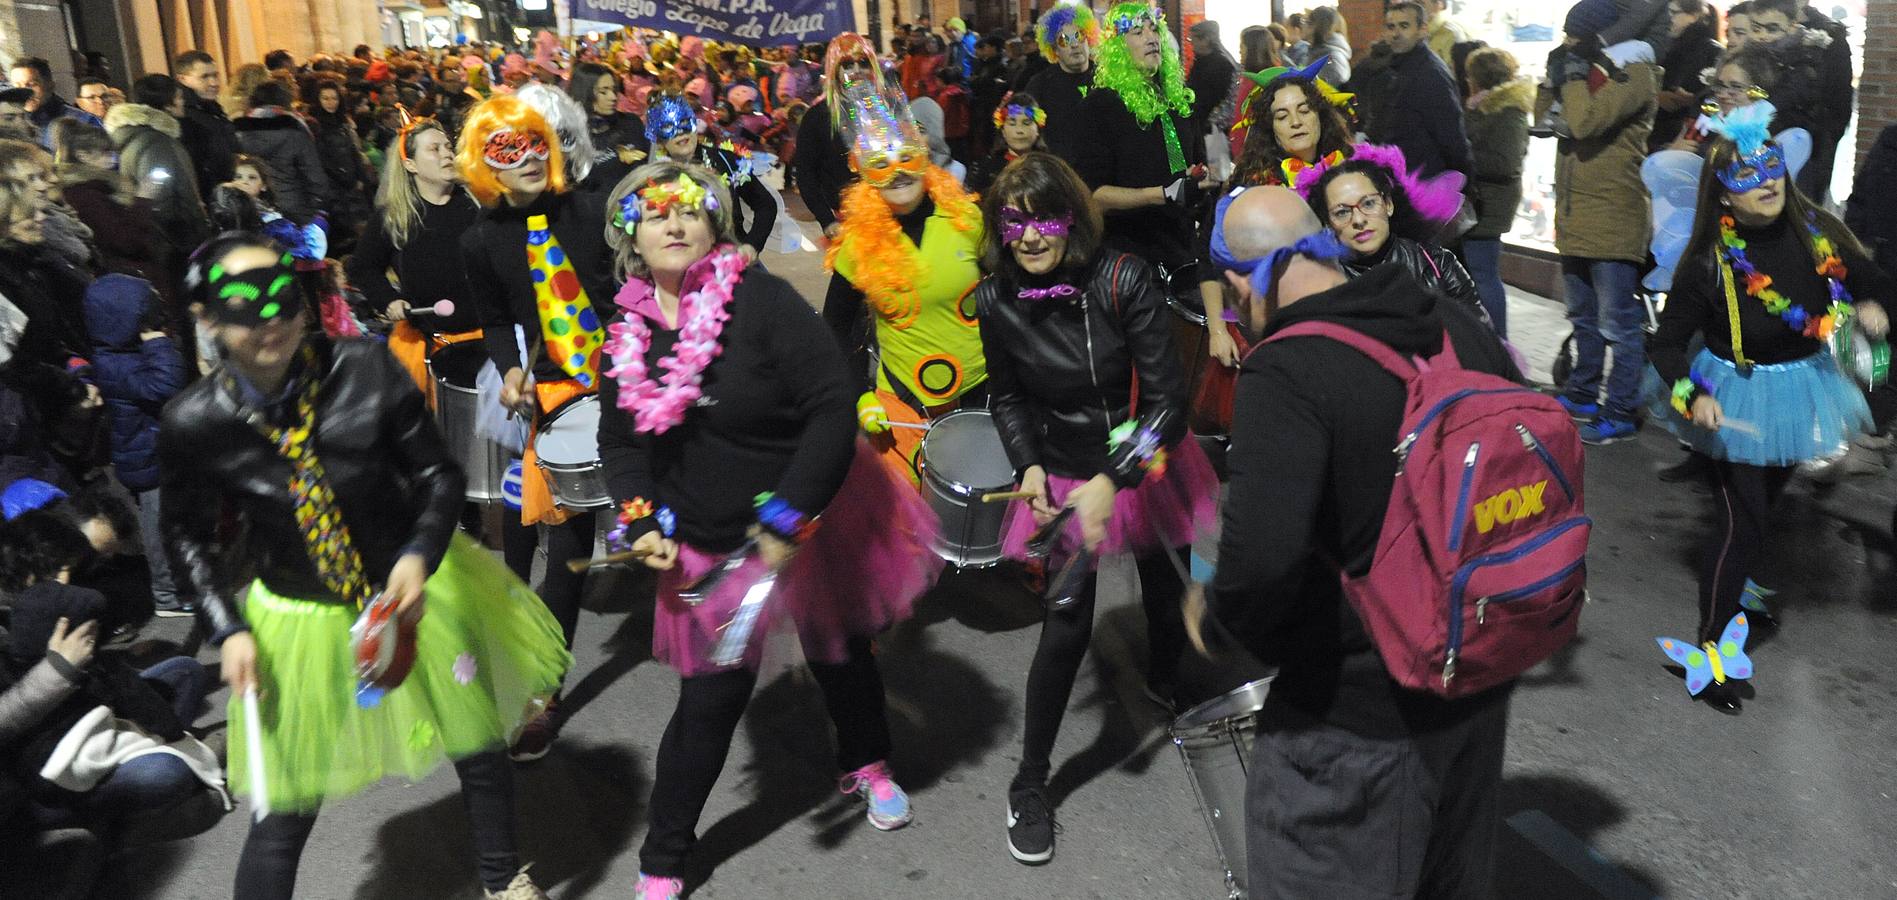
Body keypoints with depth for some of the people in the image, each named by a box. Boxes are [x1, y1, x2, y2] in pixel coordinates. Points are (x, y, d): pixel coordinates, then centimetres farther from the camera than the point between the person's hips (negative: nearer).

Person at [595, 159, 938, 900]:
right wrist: (643, 521, -8)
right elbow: (620, 442, 8)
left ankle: (866, 766, 51)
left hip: (817, 523, -2)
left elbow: (833, 409, -23)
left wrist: (789, 518, -26)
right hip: (710, 544, 2)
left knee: (840, 656, 20)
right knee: (709, 700, 5)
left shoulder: (761, 299, -19)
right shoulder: (629, 332, -3)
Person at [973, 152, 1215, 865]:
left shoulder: (1124, 281, -21)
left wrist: (1114, 479, -29)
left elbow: (1167, 396, -20)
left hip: (1147, 466, 0)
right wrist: (1029, 465, -10)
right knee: (1066, 627, -3)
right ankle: (1029, 782, 15)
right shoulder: (998, 301, -12)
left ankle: (1165, 682, 55)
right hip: (1064, 478, 0)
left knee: (1167, 595, 18)